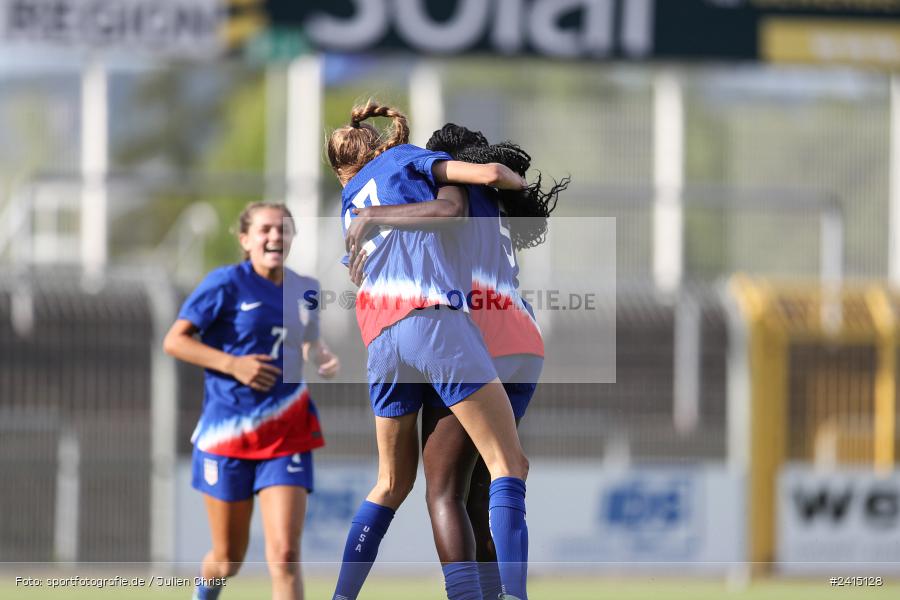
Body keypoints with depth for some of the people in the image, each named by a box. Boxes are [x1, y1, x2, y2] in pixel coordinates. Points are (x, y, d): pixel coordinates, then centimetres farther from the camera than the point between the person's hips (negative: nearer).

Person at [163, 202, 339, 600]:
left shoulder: (305, 290, 6)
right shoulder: (227, 283, -8)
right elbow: (174, 341, -9)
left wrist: (323, 359, 2)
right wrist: (233, 363, -20)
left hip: (287, 435, 2)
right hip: (228, 433, -2)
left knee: (284, 555, -13)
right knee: (228, 560, 10)